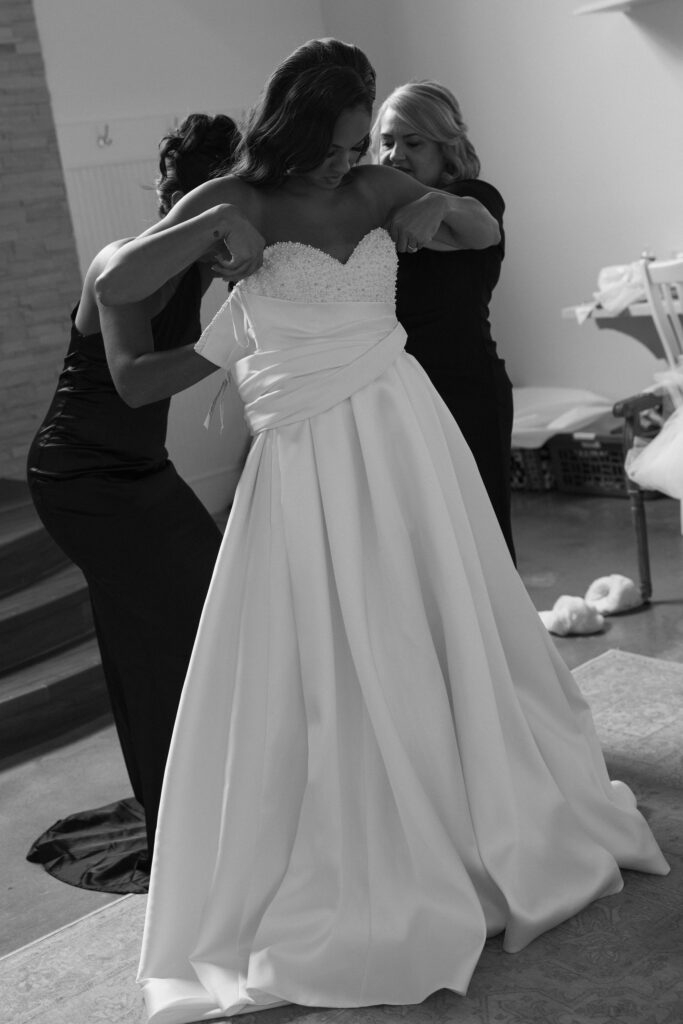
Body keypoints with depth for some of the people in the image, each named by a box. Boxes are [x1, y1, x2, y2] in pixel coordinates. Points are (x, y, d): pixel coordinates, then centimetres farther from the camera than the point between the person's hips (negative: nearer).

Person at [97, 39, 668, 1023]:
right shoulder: (235, 200, -3)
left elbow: (487, 232, 18)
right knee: (329, 671, 3)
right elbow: (113, 284, -10)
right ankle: (361, 874, 21)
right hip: (309, 459, -4)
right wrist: (215, 224, -18)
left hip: (404, 433, 4)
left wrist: (439, 203, -1)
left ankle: (497, 825, 37)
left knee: (449, 639, 15)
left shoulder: (374, 188, 6)